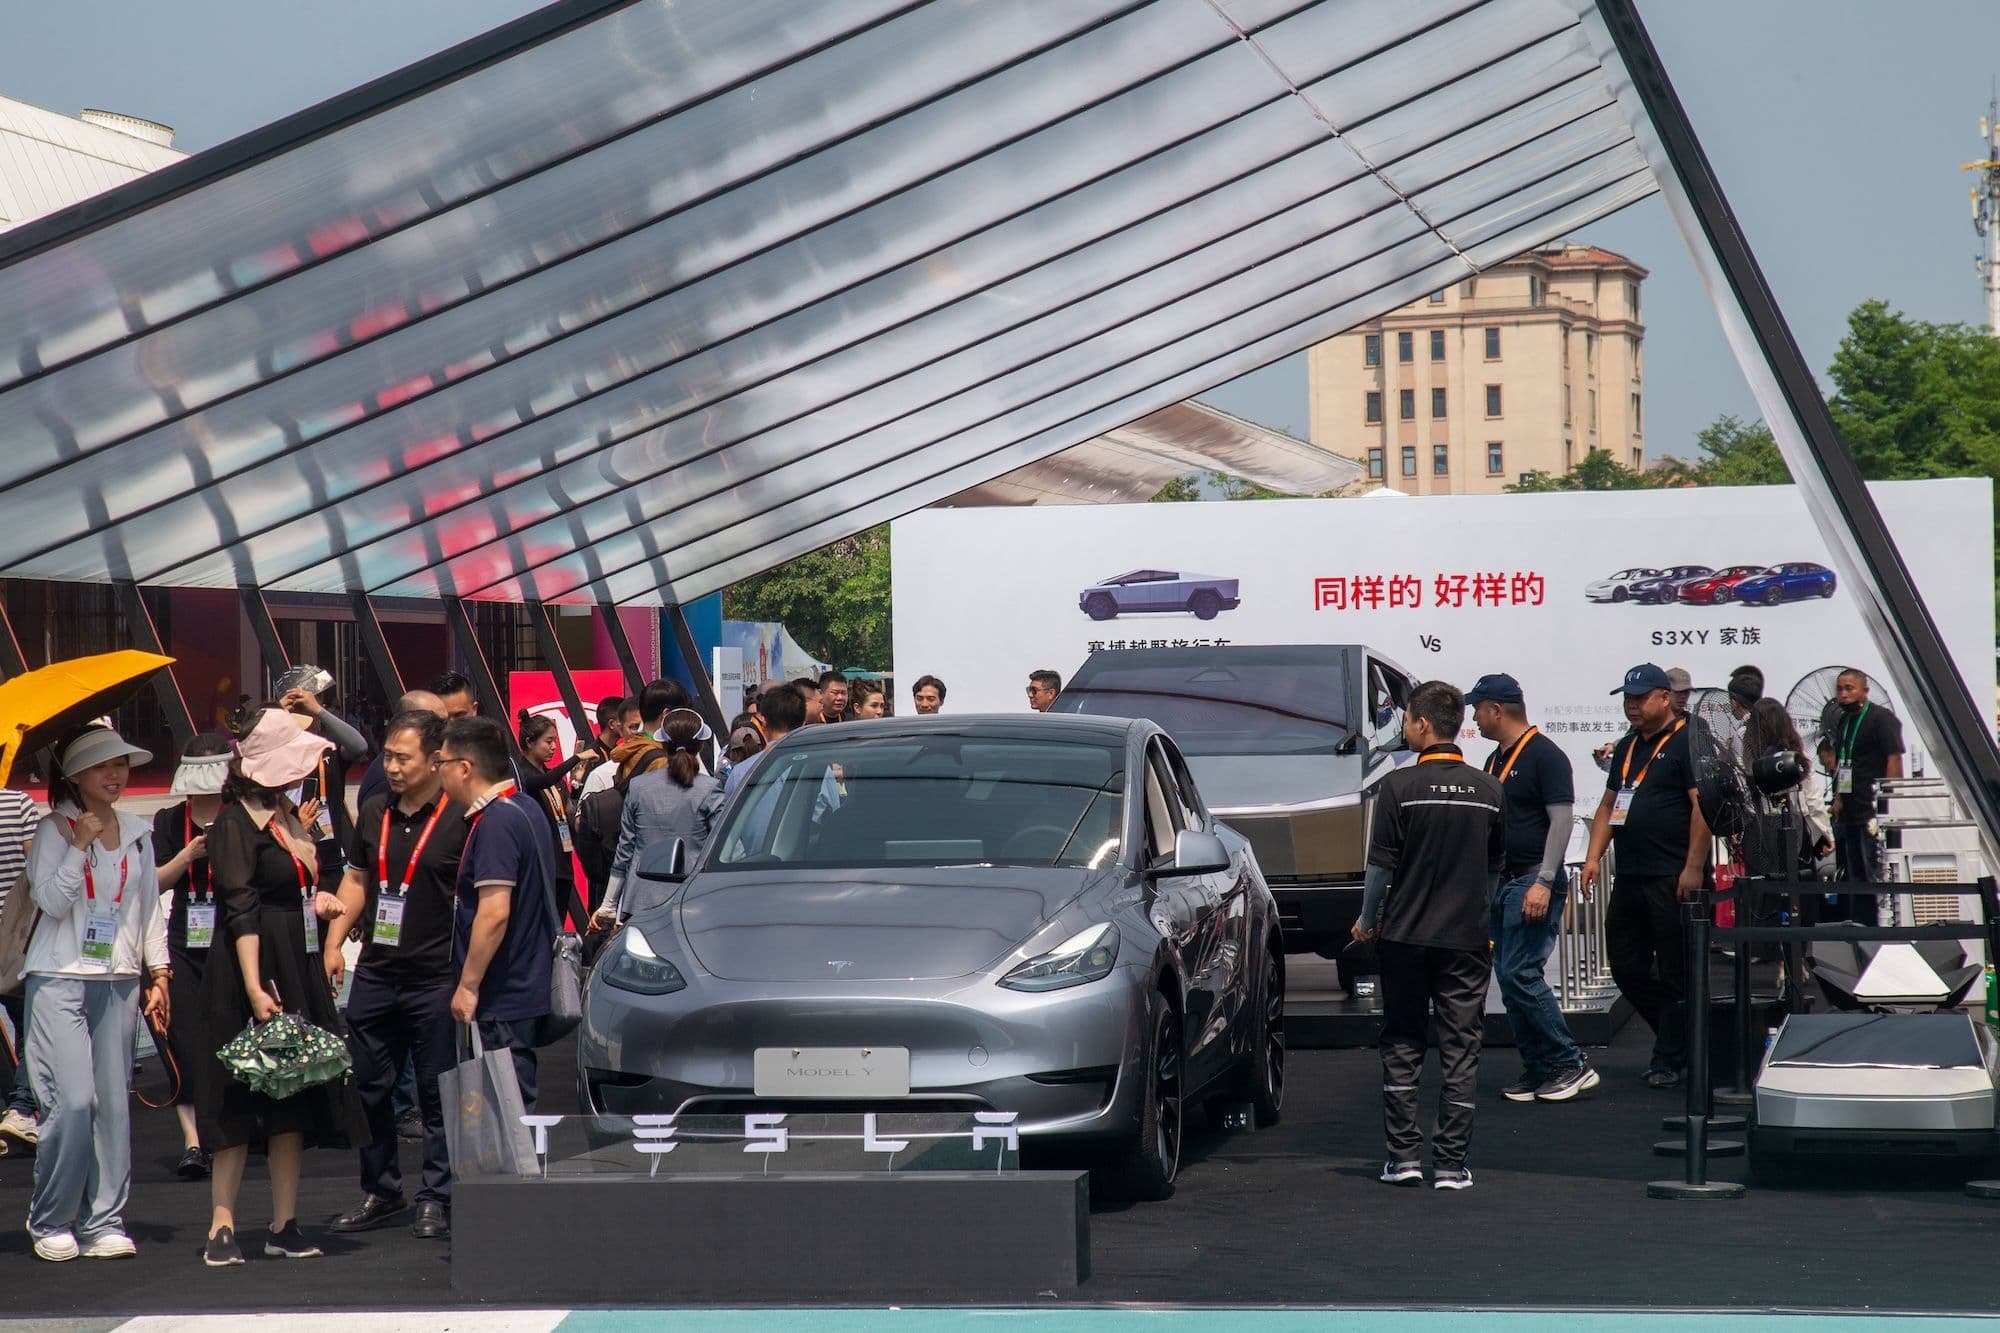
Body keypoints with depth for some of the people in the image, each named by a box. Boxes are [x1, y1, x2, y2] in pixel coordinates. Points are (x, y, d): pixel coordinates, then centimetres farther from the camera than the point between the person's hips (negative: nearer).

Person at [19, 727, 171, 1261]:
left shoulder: (137, 833, 12)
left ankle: (104, 1222, 7)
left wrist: (159, 974, 12)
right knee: (72, 1101, -12)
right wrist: (80, 845, -17)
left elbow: (149, 908, 16)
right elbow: (51, 900, -12)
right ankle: (51, 1222, 1)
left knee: (114, 1102, 1)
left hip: (119, 982, 4)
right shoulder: (53, 830, -1)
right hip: (60, 980, -4)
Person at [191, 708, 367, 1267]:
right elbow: (242, 912, -18)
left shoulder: (287, 816, 15)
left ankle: (284, 1226, 8)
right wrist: (255, 989, -24)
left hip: (299, 970, 8)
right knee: (240, 1101, -7)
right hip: (251, 970, -8)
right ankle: (222, 1227, -5)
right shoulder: (235, 824, -11)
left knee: (294, 1097, 6)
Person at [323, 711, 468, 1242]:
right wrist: (335, 942, 12)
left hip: (436, 979, -6)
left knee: (437, 1093, 1)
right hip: (375, 974, 6)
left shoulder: (460, 820, -7)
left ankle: (436, 1198, 8)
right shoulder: (373, 815, 10)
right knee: (368, 1088, 9)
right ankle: (380, 1192, 21)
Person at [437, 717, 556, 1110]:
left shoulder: (495, 822, -18)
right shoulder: (524, 809, 14)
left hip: (501, 1003, -10)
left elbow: (495, 912, -25)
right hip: (527, 991, 10)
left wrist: (468, 985, -18)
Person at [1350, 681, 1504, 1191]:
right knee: (1460, 1050, 4)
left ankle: (1404, 1156, 7)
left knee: (1402, 1047, 9)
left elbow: (1381, 865, -8)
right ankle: (1451, 1164, 2)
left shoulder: (1401, 786, -9)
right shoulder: (1488, 790, 3)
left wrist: (1367, 921, 6)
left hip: (1407, 935, -2)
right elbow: (1496, 867, 12)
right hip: (1468, 937, 2)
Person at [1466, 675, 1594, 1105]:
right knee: (1509, 977, 6)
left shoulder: (1545, 756, -10)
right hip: (1500, 882, 9)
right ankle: (1538, 1070, 11)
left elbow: (1561, 819, -16)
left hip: (1533, 881, -9)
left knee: (1520, 974, -15)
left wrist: (1543, 882, -22)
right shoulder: (1495, 760, 17)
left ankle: (1571, 1065, -10)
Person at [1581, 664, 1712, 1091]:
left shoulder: (1687, 742, -7)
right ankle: (1677, 1036, 25)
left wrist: (1694, 868, -20)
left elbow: (1704, 805, -14)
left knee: (1676, 972, -1)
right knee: (1626, 967, 11)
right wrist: (1593, 857, 12)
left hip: (1673, 878, -9)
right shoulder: (1628, 747, 19)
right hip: (1630, 877, 9)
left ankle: (1669, 1061, 4)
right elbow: (1608, 806, 24)